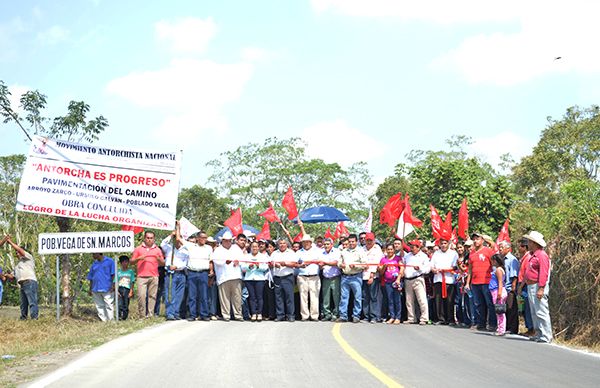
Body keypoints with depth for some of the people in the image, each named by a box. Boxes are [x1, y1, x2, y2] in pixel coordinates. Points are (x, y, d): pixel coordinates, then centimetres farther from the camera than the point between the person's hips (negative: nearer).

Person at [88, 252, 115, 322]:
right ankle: (103, 320, 11)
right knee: (99, 306, 6)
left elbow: (113, 274, -1)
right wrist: (90, 289, 14)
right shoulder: (94, 264, 17)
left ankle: (110, 320, -2)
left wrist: (113, 285, -10)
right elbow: (91, 278, 20)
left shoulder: (109, 261, 3)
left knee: (109, 306, -6)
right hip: (96, 289, 5)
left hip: (107, 289, -5)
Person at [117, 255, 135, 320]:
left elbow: (132, 283, 6)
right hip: (120, 289, 0)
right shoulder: (118, 272, 10)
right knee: (120, 304, -12)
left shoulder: (130, 271, 9)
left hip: (127, 290, 0)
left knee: (126, 305, -1)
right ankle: (119, 316, -12)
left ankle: (124, 317, 3)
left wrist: (131, 292, -2)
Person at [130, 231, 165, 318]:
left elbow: (163, 263, 15)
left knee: (152, 296, -2)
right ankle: (142, 315, -6)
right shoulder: (138, 249, 12)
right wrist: (138, 258, -8)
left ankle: (150, 314, 1)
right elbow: (131, 261, 11)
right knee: (141, 295, -12)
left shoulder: (157, 250, 16)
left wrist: (159, 259, -6)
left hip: (154, 276, 2)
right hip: (142, 277, -2)